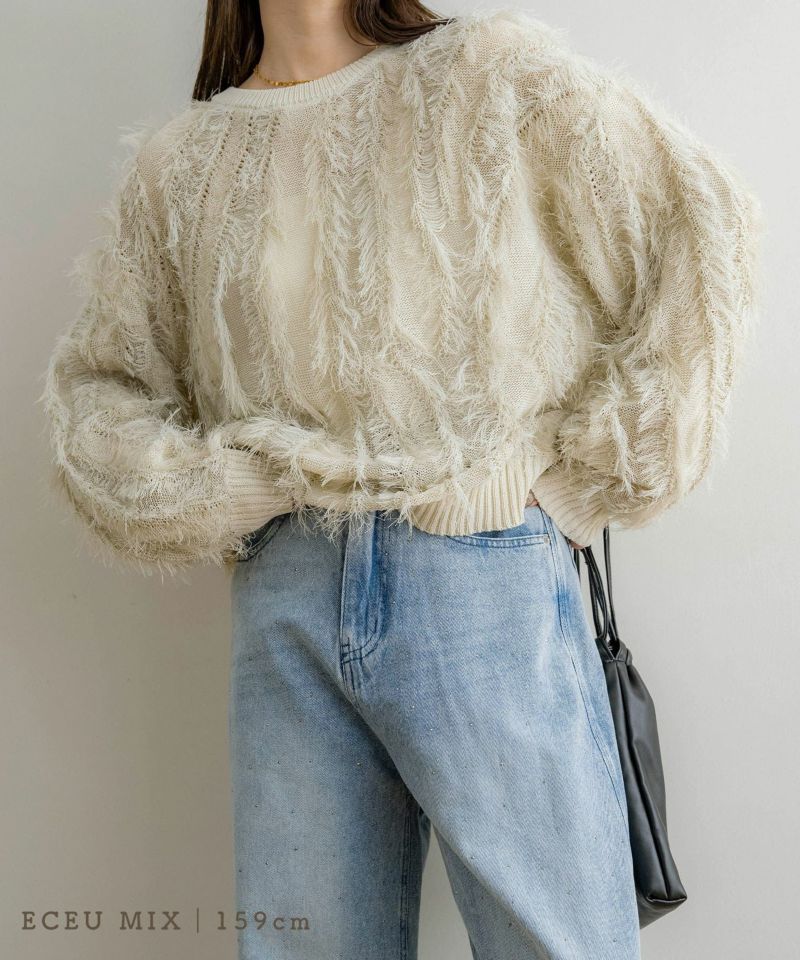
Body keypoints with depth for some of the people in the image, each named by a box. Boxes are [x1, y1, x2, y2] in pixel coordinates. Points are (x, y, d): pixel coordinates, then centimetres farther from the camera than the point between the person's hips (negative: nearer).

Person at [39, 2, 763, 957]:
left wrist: (592, 467, 1)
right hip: (285, 606, 3)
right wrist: (216, 494, 0)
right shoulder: (180, 161, 14)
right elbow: (97, 385, 18)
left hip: (486, 584, -2)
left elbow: (703, 228, 5)